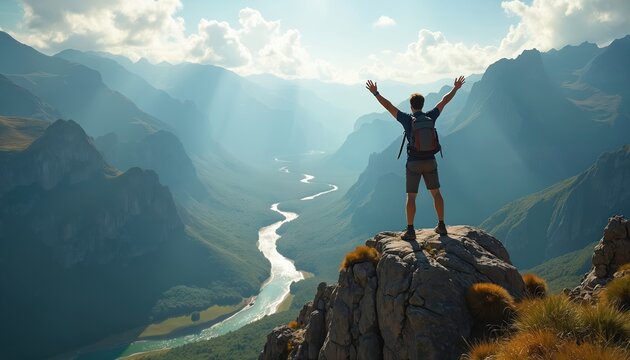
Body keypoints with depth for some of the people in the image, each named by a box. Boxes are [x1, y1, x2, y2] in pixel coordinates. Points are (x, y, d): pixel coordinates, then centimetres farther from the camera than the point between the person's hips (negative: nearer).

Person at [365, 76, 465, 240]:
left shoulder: (407, 119, -7)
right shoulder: (430, 117, 0)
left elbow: (388, 106, -3)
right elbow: (444, 101, 14)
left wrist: (376, 93, 7)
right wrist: (456, 88, 28)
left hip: (413, 163, -2)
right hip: (430, 162, 3)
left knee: (411, 197, 2)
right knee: (436, 193, 15)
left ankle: (410, 231, 1)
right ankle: (441, 226, 18)